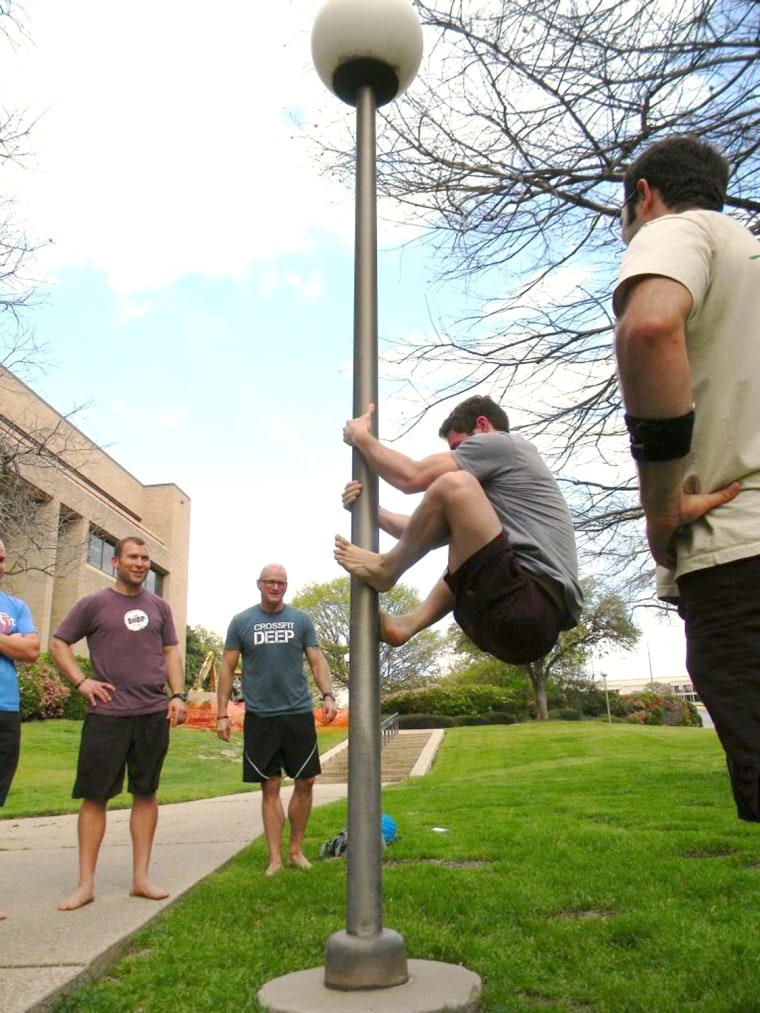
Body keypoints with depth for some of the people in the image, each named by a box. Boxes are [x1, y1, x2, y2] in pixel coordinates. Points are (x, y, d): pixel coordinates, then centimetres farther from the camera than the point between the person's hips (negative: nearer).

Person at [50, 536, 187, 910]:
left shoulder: (159, 606, 12)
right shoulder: (94, 604, 2)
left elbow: (170, 652, 14)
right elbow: (58, 644, 6)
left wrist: (179, 695, 3)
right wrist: (81, 681, -6)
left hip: (154, 714, 3)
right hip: (106, 713, -3)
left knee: (146, 792, 8)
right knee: (95, 794, 1)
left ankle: (141, 878, 17)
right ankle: (85, 883, 11)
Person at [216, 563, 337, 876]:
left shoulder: (301, 620, 6)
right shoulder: (241, 622, 3)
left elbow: (317, 661, 5)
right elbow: (227, 668, 4)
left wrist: (327, 695, -10)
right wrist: (222, 714, -2)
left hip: (298, 713, 1)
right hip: (260, 717, -1)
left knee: (305, 782, 5)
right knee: (270, 788, 4)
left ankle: (296, 849, 23)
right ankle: (275, 858, 13)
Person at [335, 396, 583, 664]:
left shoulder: (504, 443, 3)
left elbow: (413, 476, -3)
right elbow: (429, 534, 29)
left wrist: (361, 437, 12)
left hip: (529, 611, -11)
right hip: (531, 616, 11)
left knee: (453, 485, -19)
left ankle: (386, 569, 3)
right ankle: (408, 623, 17)